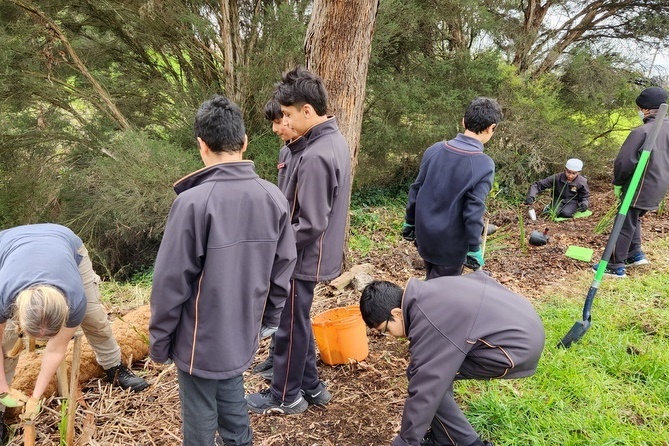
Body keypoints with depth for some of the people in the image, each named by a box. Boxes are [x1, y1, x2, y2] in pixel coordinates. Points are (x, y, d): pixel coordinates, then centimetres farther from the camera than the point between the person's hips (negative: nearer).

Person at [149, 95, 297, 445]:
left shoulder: (193, 202, -24)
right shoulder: (273, 198, -7)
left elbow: (171, 281, -18)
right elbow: (283, 268, 2)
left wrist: (159, 340, -4)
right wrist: (268, 319, 15)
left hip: (200, 339, -5)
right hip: (243, 335, 5)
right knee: (233, 408, 26)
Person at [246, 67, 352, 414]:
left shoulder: (314, 157, -27)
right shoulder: (332, 140, 5)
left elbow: (310, 225, -26)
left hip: (302, 258, -10)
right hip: (308, 255, 10)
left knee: (290, 326, 8)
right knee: (298, 322, 22)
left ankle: (286, 396, 28)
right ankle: (310, 386, 37)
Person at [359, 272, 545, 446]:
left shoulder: (427, 325, -21)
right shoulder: (427, 291, 7)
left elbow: (424, 391, -18)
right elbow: (480, 277, 23)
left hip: (519, 347, -10)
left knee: (429, 378, -6)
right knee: (437, 366, 15)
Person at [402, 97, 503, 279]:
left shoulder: (435, 149, -5)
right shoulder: (484, 165, -20)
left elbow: (415, 190, 3)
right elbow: (473, 212, -20)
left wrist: (410, 222, 16)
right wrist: (474, 249, -9)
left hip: (424, 235, 5)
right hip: (450, 244, -5)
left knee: (431, 285, 25)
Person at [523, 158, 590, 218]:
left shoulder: (582, 182, -12)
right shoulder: (557, 178, -15)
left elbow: (585, 196, 4)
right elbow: (538, 185, -15)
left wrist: (584, 203, -20)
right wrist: (531, 196, -31)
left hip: (572, 201, 0)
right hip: (558, 200, 1)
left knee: (566, 213, -33)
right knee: (553, 213, -30)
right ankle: (550, 207, 6)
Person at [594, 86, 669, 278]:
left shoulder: (641, 131, -20)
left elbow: (624, 161, -19)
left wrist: (618, 182, -4)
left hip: (641, 188, -8)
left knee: (625, 224, -1)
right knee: (634, 219, 25)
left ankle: (616, 267, 4)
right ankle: (635, 254, 29)